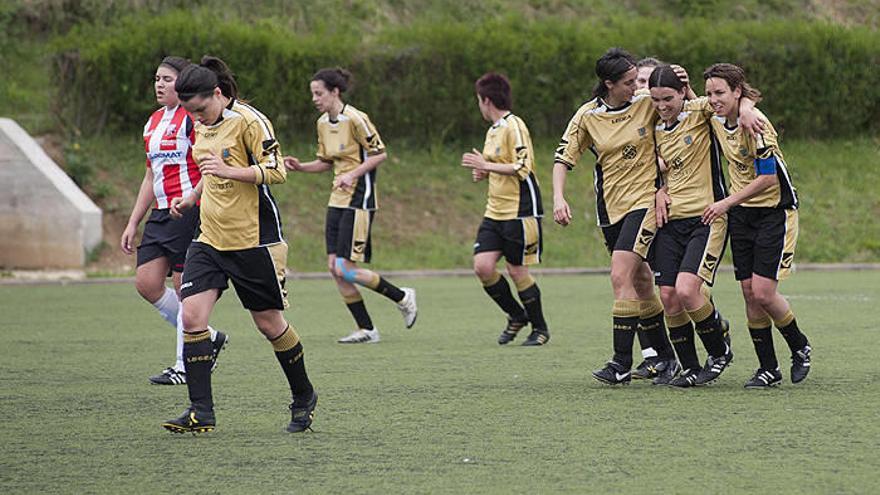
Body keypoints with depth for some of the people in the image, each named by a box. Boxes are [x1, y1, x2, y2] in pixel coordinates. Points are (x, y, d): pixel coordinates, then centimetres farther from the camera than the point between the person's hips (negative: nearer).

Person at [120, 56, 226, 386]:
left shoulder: (193, 118, -8)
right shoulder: (153, 123, 18)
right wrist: (133, 223, 21)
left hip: (189, 211, -9)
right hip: (161, 213, 9)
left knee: (184, 287, -5)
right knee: (146, 283, 2)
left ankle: (186, 365, 4)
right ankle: (209, 337, 16)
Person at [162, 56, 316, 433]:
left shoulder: (249, 121, -13)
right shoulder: (205, 126, 11)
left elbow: (276, 172, -19)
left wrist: (227, 170, -28)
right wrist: (191, 198, 14)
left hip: (253, 239, -7)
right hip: (209, 238, 7)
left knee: (269, 323, 4)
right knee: (191, 317, -9)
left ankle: (304, 397, 26)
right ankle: (201, 412, -8)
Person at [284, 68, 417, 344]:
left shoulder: (355, 119, -15)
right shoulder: (323, 123, 9)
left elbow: (380, 154, -12)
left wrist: (352, 174, -22)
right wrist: (300, 167, 3)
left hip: (358, 200, -8)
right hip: (337, 200, 8)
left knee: (345, 269, -12)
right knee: (334, 267, 1)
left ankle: (402, 298, 7)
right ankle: (366, 330, 9)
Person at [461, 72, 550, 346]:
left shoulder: (514, 126, -13)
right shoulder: (493, 131, 16)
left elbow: (522, 167, -21)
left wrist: (486, 166, -18)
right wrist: (483, 172, 9)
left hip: (519, 211, -8)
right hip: (495, 210, 8)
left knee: (517, 270, -2)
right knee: (482, 266, -3)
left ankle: (540, 328, 14)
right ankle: (516, 316, 16)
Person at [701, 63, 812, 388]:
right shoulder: (717, 121, 1)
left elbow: (768, 178, -21)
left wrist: (727, 203, -19)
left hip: (774, 212, -7)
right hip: (741, 214, 7)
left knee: (763, 292, -13)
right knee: (749, 293, 2)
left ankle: (800, 347, 13)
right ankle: (768, 368, 10)